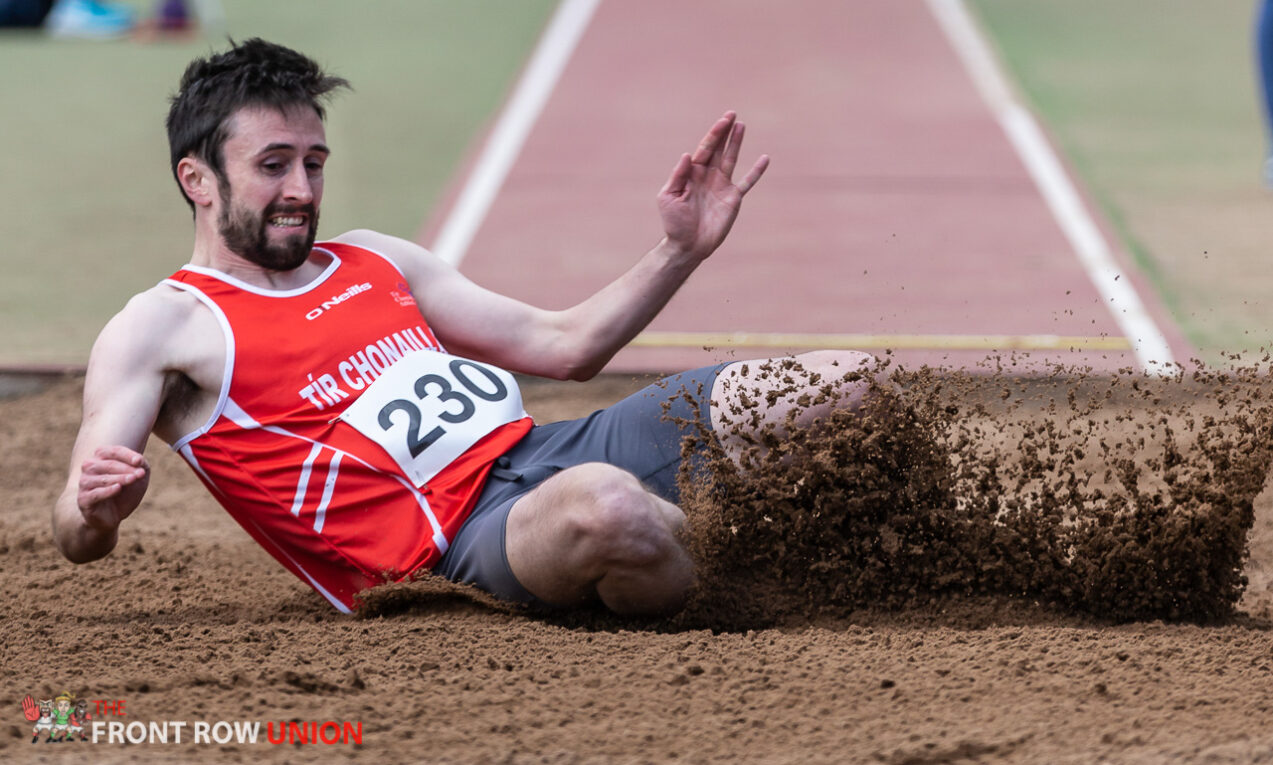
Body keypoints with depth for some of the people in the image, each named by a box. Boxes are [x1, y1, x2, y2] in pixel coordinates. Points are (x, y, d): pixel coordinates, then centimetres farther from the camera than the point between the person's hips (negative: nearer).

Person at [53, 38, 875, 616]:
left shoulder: (373, 259, 24)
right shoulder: (163, 326, 4)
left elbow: (563, 345, 27)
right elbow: (79, 536, -6)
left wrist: (683, 250, 14)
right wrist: (94, 510, -31)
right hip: (458, 541, -7)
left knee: (842, 388, -6)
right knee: (600, 502, -43)